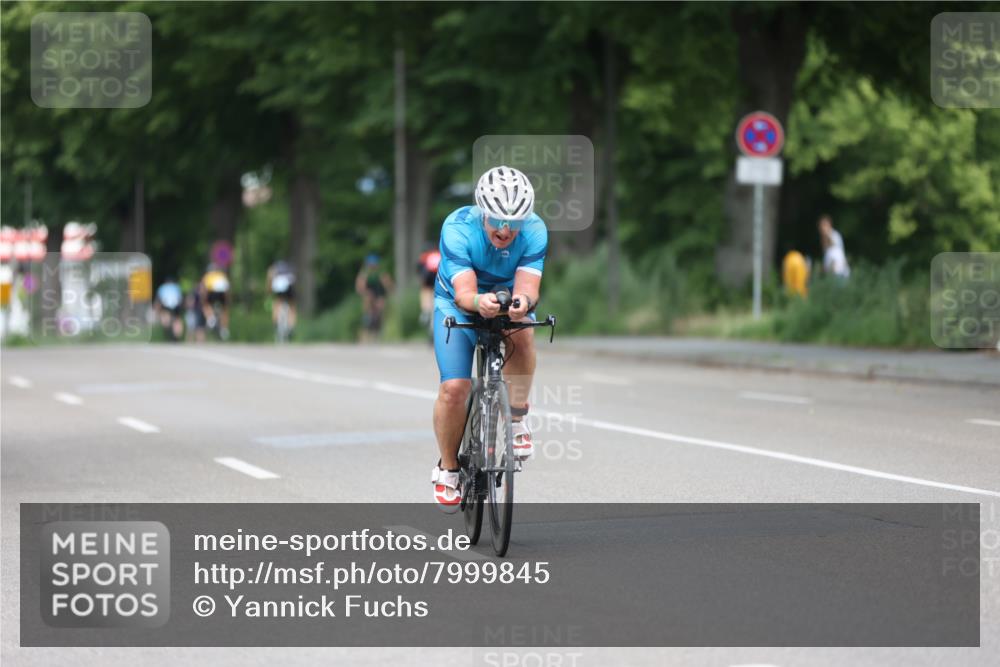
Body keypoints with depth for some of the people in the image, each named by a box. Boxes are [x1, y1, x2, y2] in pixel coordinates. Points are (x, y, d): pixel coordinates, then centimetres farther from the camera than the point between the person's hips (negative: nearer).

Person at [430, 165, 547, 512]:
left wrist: (522, 302, -59)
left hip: (508, 304, 1)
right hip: (457, 305, -1)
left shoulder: (534, 231, -25)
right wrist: (479, 302, -62)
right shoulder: (458, 228, -30)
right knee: (454, 388, -19)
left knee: (521, 336, -35)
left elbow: (528, 288, -34)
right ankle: (447, 469, 5)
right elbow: (463, 293, -38)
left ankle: (517, 419, -15)